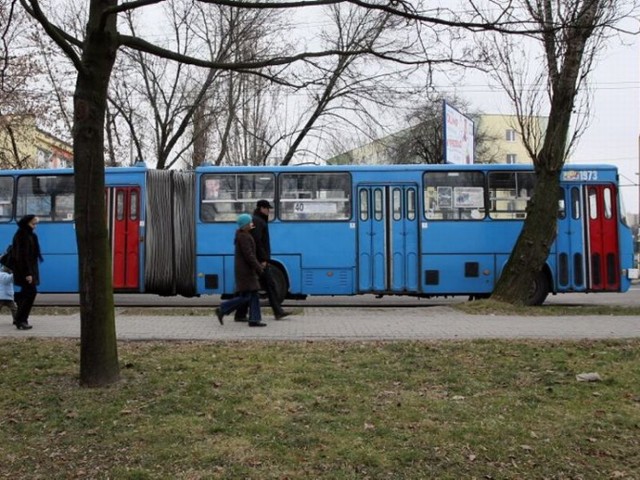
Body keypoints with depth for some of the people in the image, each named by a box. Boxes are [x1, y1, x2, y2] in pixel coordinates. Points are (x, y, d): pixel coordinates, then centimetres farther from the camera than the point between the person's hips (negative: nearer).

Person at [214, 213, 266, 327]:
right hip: (245, 270, -10)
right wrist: (258, 268, -17)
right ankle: (222, 310, 0)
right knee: (245, 297, -7)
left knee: (253, 295, 8)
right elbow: (248, 255, -22)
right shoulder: (244, 237, -17)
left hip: (245, 269, 10)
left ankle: (254, 320, 8)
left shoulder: (242, 235, 14)